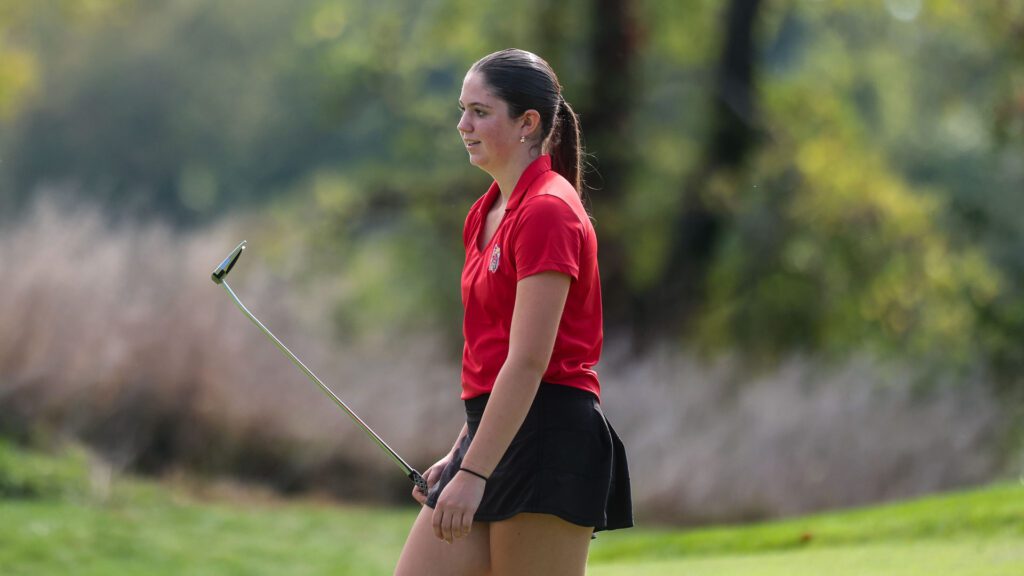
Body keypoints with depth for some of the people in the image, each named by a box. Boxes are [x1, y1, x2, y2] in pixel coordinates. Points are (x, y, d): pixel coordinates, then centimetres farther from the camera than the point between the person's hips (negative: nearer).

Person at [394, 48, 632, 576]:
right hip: (492, 432, 9)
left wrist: (474, 472, -20)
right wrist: (460, 454, 20)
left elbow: (528, 361, -18)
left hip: (546, 437, -9)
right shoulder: (487, 212, 16)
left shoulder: (547, 210, -13)